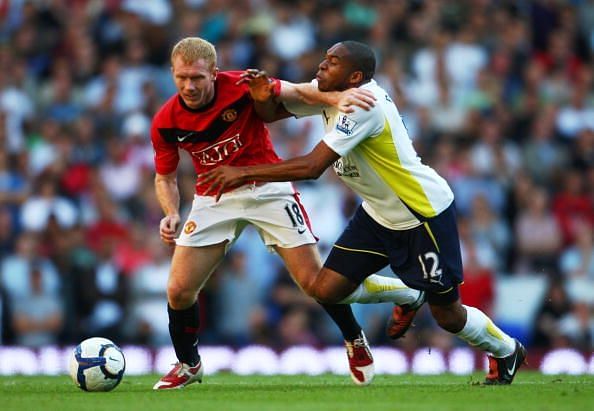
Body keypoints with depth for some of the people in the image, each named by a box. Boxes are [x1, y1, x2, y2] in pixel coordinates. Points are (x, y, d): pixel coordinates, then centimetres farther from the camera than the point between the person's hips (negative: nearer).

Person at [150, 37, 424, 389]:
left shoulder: (241, 87, -19)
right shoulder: (165, 122, -10)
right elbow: (165, 177, 5)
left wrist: (336, 97, -35)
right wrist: (171, 214, -15)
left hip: (266, 188, -2)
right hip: (214, 198, 2)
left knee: (315, 282, -7)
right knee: (179, 290, -7)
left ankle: (354, 339, 23)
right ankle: (188, 365, 20)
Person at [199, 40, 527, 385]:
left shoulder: (361, 105, -29)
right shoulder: (330, 90, -3)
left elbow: (312, 167, -35)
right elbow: (272, 113, 3)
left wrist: (244, 173, -32)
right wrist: (263, 96, -22)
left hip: (426, 214, -8)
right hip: (379, 214, 8)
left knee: (447, 314, 1)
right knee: (327, 291, -3)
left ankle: (506, 351, 32)